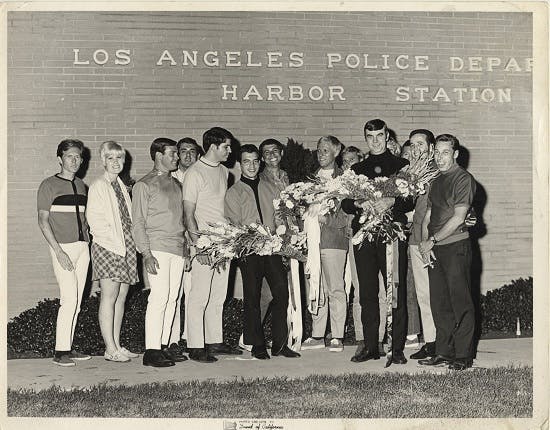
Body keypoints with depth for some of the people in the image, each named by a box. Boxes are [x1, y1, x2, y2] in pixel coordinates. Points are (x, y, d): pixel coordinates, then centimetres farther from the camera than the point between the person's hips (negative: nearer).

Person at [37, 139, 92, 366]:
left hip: (83, 246, 6)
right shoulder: (49, 185, -2)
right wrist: (58, 251, -15)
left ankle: (68, 347, 14)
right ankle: (60, 351, -3)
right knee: (69, 299, -11)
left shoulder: (81, 186, 15)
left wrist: (88, 242, 8)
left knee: (76, 301, 6)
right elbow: (43, 220, -6)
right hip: (63, 246, -6)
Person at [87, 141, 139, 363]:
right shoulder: (98, 186, -2)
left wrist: (132, 243, 7)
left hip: (126, 247, 7)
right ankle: (110, 349, -3)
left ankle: (117, 346, 12)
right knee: (109, 297, -6)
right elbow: (94, 219, -9)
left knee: (121, 297, 7)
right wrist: (114, 241, -13)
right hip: (108, 247, -7)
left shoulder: (121, 186, 18)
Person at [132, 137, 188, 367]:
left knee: (172, 298, 6)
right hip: (157, 248, -7)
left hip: (178, 249, 7)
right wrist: (146, 254, -14)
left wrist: (186, 250, 17)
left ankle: (164, 346, 13)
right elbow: (138, 223, -5)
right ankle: (151, 351, -6)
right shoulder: (144, 185, -2)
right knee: (159, 297, -11)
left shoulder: (176, 184, 18)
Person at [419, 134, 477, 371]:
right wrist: (425, 243, 2)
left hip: (456, 246, -8)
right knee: (438, 302, 9)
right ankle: (444, 352, 17)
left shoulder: (463, 179, -6)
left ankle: (463, 356, 3)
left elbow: (458, 218, -13)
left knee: (460, 302, -3)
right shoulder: (436, 182, 18)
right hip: (434, 248, 8)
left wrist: (432, 240, -10)